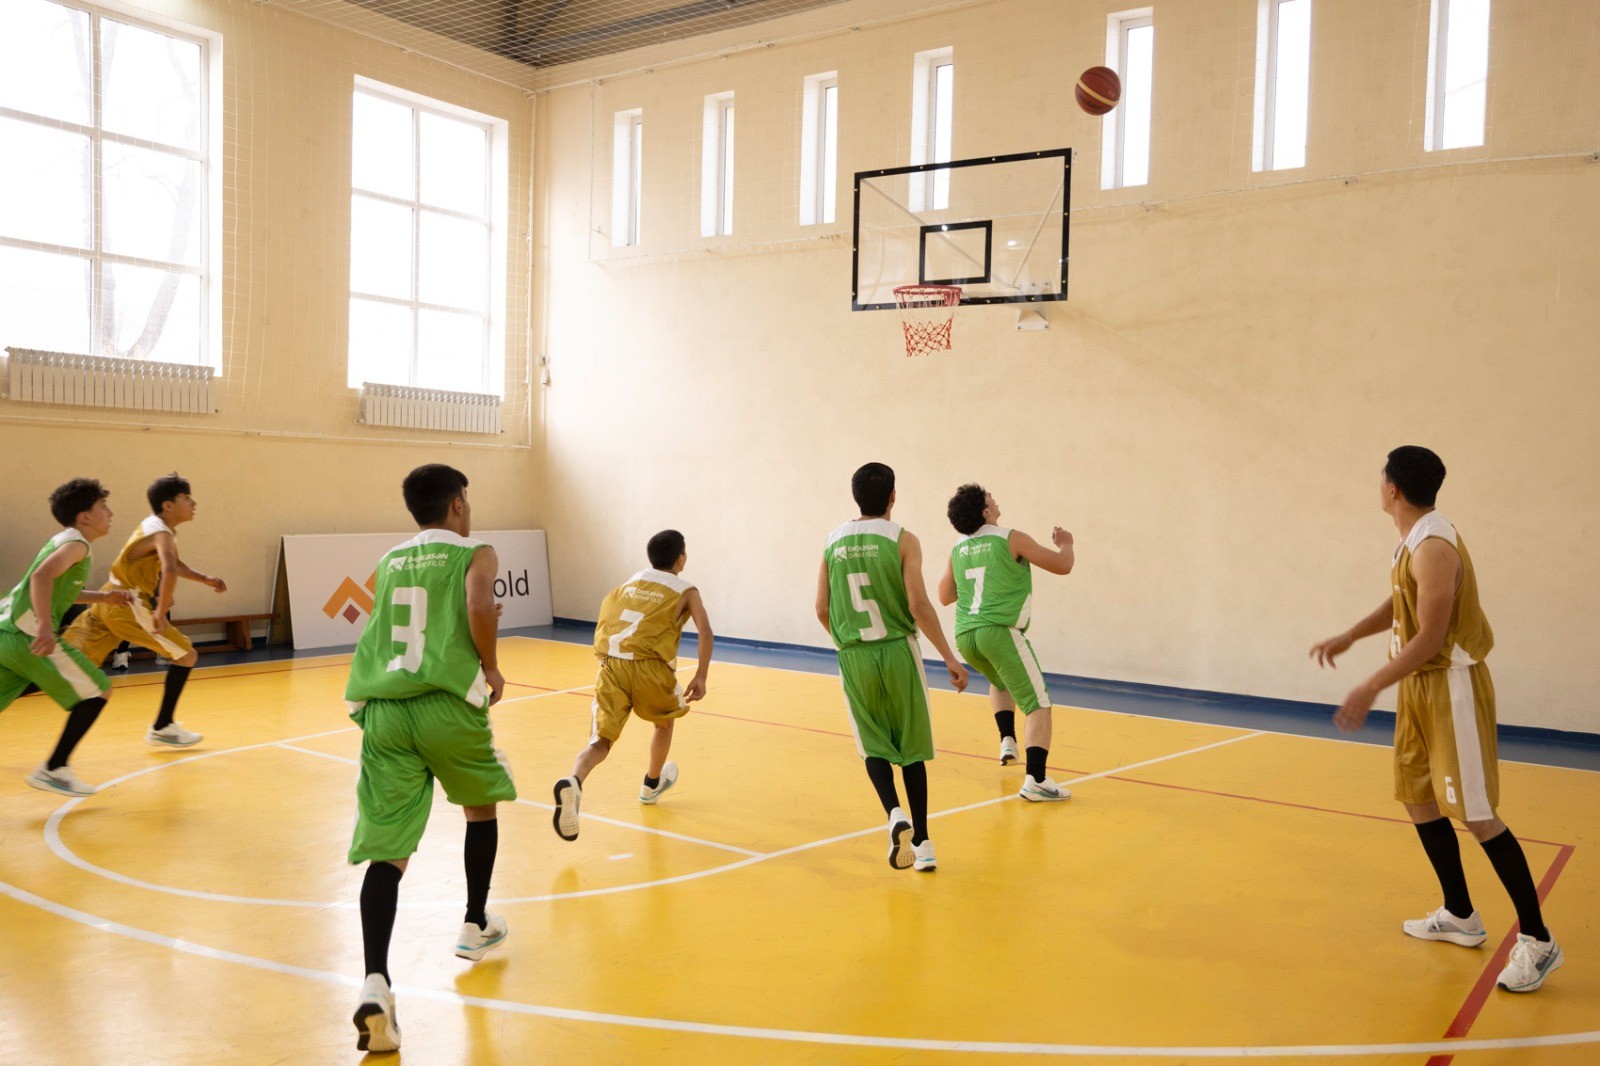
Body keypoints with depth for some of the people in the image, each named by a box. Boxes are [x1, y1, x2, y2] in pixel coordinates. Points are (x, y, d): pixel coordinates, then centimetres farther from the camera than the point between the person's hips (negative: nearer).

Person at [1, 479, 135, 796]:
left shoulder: (63, 540, 22)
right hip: (28, 635, -10)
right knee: (96, 693, -1)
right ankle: (53, 770, 0)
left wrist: (104, 597, 30)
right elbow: (42, 576, -26)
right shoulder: (75, 543, -7)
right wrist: (45, 627, -34)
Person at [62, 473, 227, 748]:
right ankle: (162, 728, 8)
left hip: (109, 601, 9)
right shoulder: (162, 533, -15)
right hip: (128, 607, -9)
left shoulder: (153, 526, 14)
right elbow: (170, 572, -36)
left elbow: (173, 563, 33)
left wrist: (204, 579, 23)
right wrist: (162, 613, -26)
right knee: (186, 656, 1)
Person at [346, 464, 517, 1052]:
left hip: (383, 709, 3)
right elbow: (478, 607, -15)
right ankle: (475, 927, 38)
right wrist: (490, 665, 0)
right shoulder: (475, 554, 6)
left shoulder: (388, 562, 22)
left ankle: (375, 983, -17)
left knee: (387, 851, 0)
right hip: (446, 704, -3)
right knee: (482, 806, 25)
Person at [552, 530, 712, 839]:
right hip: (649, 667, -3)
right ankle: (651, 784, 47)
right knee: (665, 722, 28)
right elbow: (704, 631, -4)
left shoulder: (631, 581, 23)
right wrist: (701, 677, -5)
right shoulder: (686, 590, 10)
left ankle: (573, 782, -33)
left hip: (610, 663, 3)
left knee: (600, 741, -2)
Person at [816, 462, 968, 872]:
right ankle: (921, 841, 14)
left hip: (853, 657, 2)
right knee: (911, 748, 11)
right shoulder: (902, 540, -7)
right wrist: (950, 658, -8)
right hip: (897, 651, -2)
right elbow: (919, 606, -14)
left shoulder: (833, 542, 4)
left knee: (874, 746, 14)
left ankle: (895, 815, -10)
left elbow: (822, 611, 6)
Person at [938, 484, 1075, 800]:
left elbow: (944, 596, 25)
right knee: (1038, 704, -3)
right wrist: (1065, 543, 23)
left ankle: (1007, 741, 21)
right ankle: (1036, 781, -14)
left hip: (966, 637, 6)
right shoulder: (1011, 539, -1)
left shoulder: (958, 550, 14)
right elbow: (1062, 565, 2)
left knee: (1001, 682, 36)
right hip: (1000, 632, -6)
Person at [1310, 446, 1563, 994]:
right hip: (1419, 687, 10)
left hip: (1453, 688, -10)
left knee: (1475, 814, -7)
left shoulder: (1434, 547, -22)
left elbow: (1430, 637, -25)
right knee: (1420, 801, 14)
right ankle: (1459, 916, 27)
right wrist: (1347, 638, 16)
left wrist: (1372, 687, -23)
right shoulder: (1411, 541, 8)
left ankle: (1537, 940, 4)